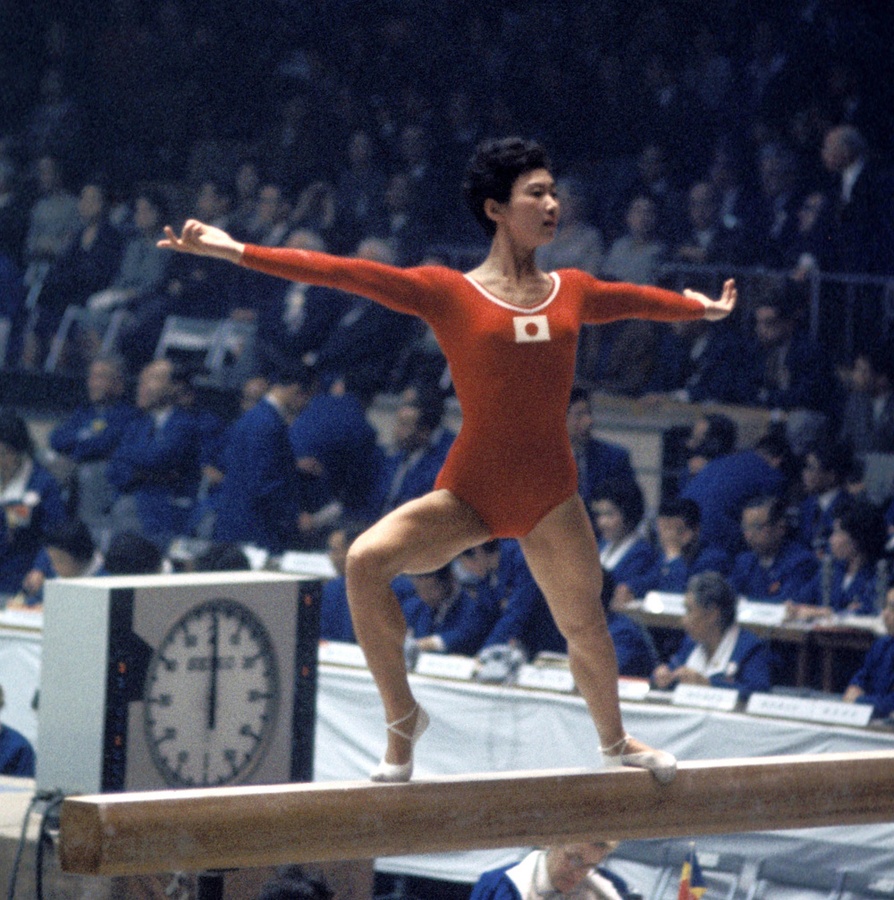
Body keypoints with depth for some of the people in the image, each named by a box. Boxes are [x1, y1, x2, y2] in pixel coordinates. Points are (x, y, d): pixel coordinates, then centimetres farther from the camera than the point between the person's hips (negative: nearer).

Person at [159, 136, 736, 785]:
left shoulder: (572, 292, 9)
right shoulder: (447, 293, -2)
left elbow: (635, 300, 31)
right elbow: (340, 272, -8)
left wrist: (698, 307, 49)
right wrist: (234, 251, -14)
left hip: (551, 494, 3)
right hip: (470, 492, -3)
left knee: (584, 623, 12)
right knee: (367, 560, -25)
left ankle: (615, 740, 44)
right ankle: (402, 718, -8)